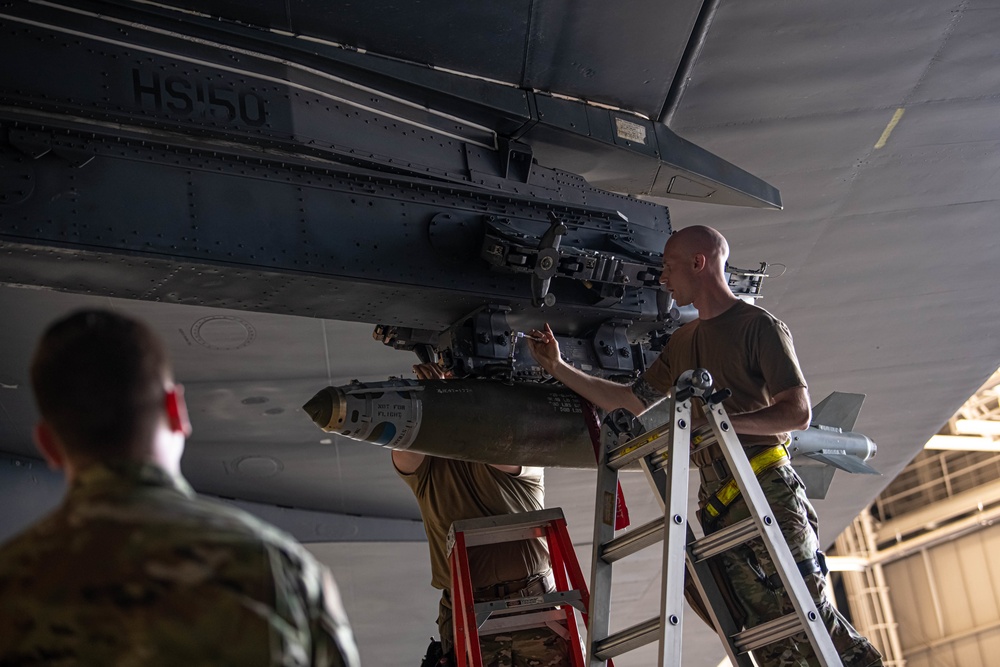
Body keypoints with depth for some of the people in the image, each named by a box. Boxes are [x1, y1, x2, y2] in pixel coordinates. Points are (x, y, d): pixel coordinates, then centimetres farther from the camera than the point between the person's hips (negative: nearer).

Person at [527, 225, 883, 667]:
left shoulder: (758, 325, 2)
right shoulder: (682, 342, 24)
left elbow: (798, 413, -7)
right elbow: (628, 401, 28)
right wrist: (558, 368, 25)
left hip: (769, 493, -6)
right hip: (717, 506, 6)